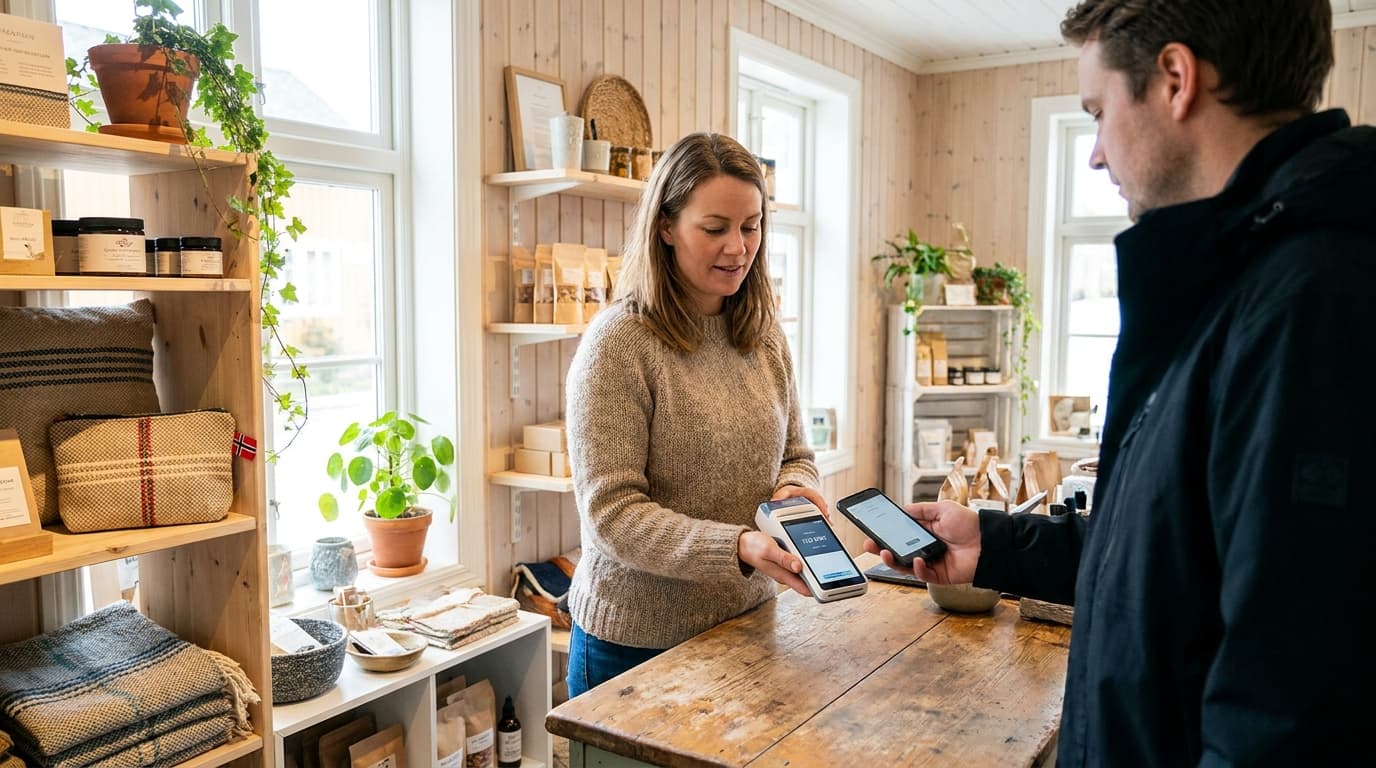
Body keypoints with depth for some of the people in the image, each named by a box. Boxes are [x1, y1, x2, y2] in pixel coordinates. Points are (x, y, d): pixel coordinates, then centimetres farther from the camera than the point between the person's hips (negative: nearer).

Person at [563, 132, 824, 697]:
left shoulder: (764, 337, 3)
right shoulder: (618, 342, -17)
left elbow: (795, 455, 12)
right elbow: (611, 513, -20)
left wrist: (795, 489, -12)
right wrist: (738, 547, -31)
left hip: (747, 625, 6)